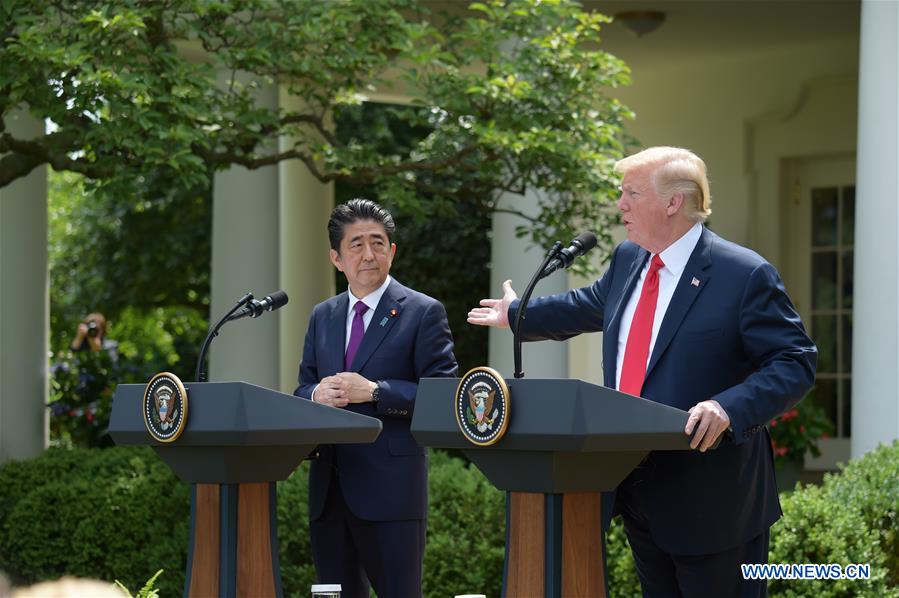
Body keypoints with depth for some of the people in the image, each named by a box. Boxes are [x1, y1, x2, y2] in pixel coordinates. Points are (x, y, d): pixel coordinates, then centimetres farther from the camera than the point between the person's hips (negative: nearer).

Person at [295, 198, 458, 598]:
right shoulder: (322, 317, 17)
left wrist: (373, 392, -17)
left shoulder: (423, 313, -1)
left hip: (391, 486, -5)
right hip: (329, 488, 6)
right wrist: (317, 394, -7)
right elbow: (302, 389, 17)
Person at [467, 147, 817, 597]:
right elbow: (590, 305, 31)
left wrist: (728, 407, -30)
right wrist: (518, 314, 42)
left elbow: (795, 362, -15)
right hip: (639, 490, 8)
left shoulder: (745, 275, -14)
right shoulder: (628, 260, 11)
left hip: (711, 500, -8)